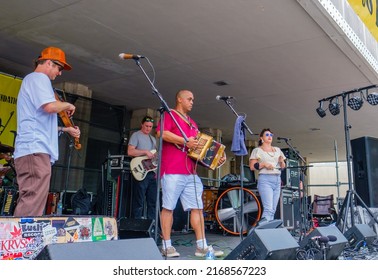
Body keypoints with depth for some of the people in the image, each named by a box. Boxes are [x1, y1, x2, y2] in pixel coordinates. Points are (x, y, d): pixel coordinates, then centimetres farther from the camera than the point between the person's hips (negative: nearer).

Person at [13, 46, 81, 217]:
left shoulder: (31, 80, 30)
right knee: (31, 208, -17)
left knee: (28, 204, 9)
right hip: (35, 149, -11)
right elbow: (50, 106, -20)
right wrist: (67, 105, 0)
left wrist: (65, 129, 31)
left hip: (31, 150, 11)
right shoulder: (39, 77, -1)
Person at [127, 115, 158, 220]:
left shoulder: (153, 139, 22)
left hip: (152, 173, 7)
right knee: (139, 201, -5)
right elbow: (130, 151, -12)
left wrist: (157, 169, 6)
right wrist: (145, 152, -17)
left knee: (153, 201, 7)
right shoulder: (136, 135, 0)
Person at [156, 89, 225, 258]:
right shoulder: (169, 115, 4)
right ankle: (166, 246, 4)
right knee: (168, 207, -3)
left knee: (197, 207, 2)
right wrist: (185, 141, -18)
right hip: (172, 170, -7)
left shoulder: (192, 123, 27)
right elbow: (161, 133, -14)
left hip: (191, 172, 7)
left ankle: (201, 246, 5)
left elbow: (199, 146, 28)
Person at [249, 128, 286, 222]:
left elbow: (283, 166, 21)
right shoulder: (257, 150, 5)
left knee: (273, 210, 5)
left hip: (277, 180, 6)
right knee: (268, 208, -17)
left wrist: (282, 161, -1)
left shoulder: (278, 150, 19)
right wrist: (264, 164, -16)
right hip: (265, 179, -6)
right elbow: (252, 166, -2)